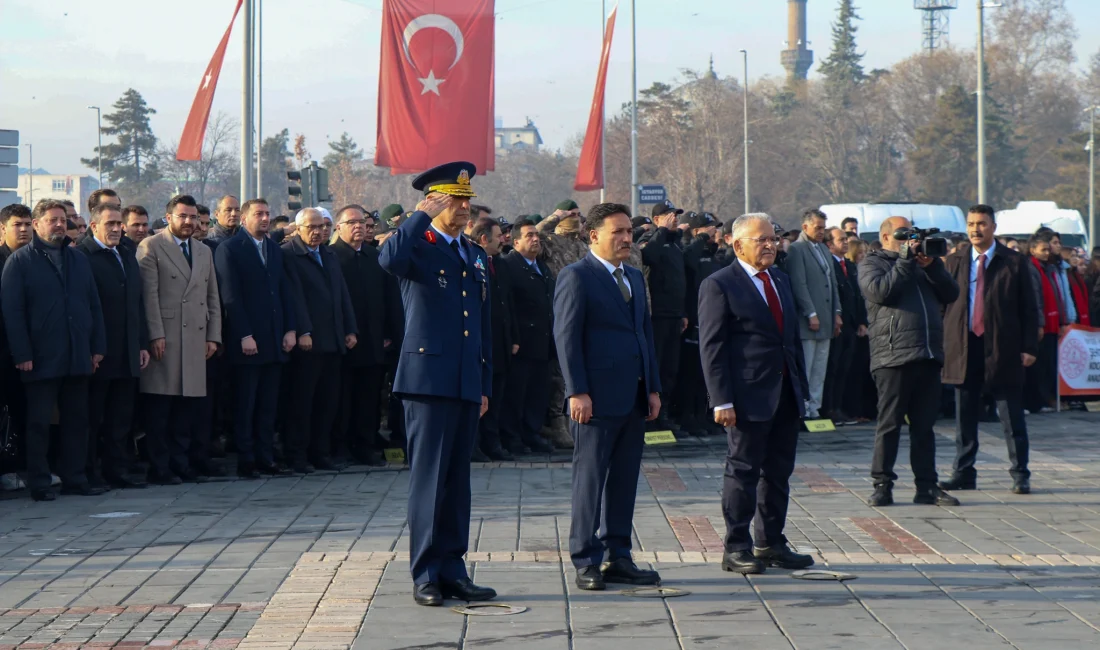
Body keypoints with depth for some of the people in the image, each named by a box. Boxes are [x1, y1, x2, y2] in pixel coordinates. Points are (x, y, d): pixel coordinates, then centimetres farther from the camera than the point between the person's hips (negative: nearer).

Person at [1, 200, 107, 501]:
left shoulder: (78, 260, 14)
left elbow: (94, 305, 14)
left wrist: (97, 347, 6)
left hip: (78, 358, 5)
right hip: (41, 359, -5)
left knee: (76, 420, 8)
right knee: (39, 422, 1)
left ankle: (74, 479, 15)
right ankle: (39, 483, 6)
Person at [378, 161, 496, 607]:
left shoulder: (476, 256, 18)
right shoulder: (418, 247, -3)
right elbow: (389, 259, -29)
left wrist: (485, 385, 17)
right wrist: (424, 215, -20)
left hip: (467, 385, 7)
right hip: (429, 378, -7)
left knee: (457, 482, 9)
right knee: (429, 479, -4)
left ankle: (452, 570, 14)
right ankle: (426, 575, 0)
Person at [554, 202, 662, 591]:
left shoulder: (634, 278, 18)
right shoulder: (576, 277, -5)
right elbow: (566, 337, -11)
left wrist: (653, 388, 14)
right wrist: (577, 392, -17)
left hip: (633, 399, 8)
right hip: (598, 398, -7)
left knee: (625, 480, 10)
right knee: (590, 479, -2)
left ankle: (619, 559, 16)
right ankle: (586, 563, 3)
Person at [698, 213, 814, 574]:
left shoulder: (781, 281, 16)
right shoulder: (719, 286, -7)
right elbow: (712, 347, -11)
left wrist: (801, 387, 15)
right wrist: (721, 401, -17)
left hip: (786, 395, 7)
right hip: (748, 397, -7)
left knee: (779, 472, 10)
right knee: (743, 471, -1)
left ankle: (771, 544, 19)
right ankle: (737, 548, 6)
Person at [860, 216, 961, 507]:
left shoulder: (921, 262, 23)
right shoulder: (872, 263, 6)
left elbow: (951, 294, 13)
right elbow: (880, 291, -14)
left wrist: (932, 265, 0)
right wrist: (905, 260, -9)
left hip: (928, 355, 6)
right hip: (893, 355, -6)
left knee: (925, 425, 7)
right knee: (889, 423, -4)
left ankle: (926, 486, 10)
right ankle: (882, 484, 1)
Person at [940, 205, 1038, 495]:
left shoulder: (1014, 262, 2)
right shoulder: (954, 261, 9)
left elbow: (1028, 308, 2)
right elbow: (942, 302, 10)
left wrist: (1029, 347, -5)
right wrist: (940, 343, 3)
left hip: (1002, 348, -2)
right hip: (963, 348, 2)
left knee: (1012, 415, 1)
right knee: (965, 415, 7)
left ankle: (1020, 474, 7)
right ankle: (964, 473, 13)